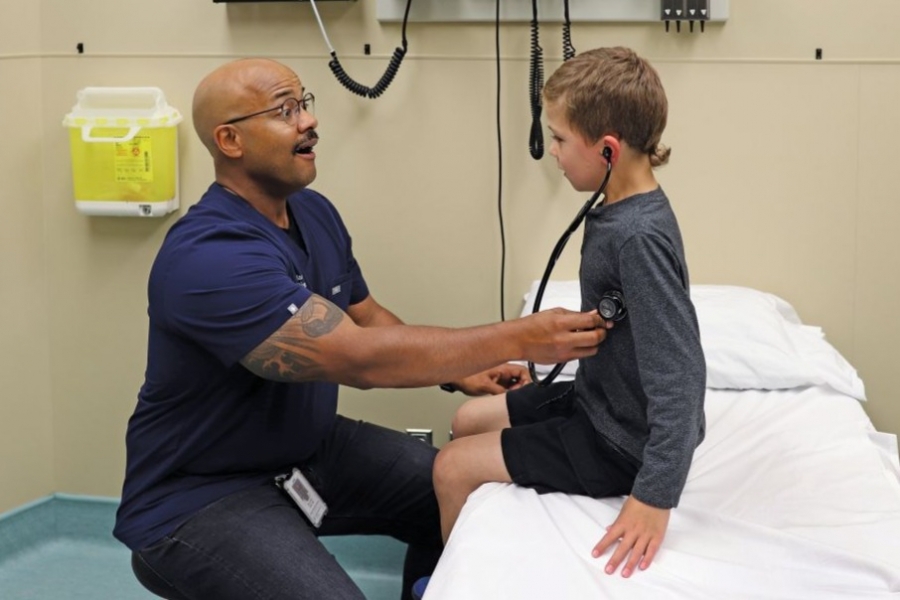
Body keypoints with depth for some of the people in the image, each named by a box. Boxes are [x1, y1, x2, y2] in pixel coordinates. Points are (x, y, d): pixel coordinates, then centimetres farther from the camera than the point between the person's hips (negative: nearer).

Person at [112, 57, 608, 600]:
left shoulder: (314, 213, 1)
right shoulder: (209, 258, -29)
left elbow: (368, 318, 15)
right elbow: (359, 357, -34)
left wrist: (459, 371, -1)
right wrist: (520, 339, -31)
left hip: (310, 449, 9)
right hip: (201, 493, -9)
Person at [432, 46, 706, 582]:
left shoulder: (639, 236, -29)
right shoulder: (619, 211, -1)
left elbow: (681, 375, -32)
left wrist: (654, 497, -32)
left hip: (622, 440, -9)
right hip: (600, 401, 9)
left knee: (454, 468, -3)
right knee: (470, 420, 19)